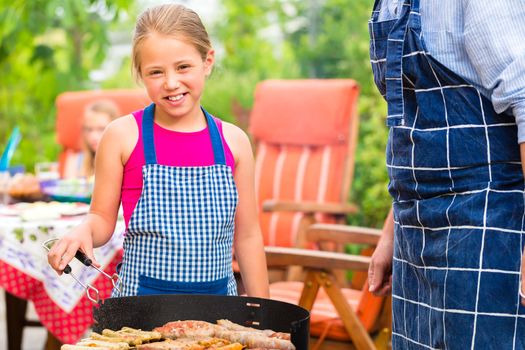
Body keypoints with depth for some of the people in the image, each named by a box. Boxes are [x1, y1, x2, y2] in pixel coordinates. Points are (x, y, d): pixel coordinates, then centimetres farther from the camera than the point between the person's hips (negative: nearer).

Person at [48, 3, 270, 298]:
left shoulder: (233, 141, 3)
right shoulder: (122, 135, -4)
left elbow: (247, 236, 8)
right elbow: (103, 219, 2)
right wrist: (83, 231, -20)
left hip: (218, 302, 3)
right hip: (141, 304, -2)